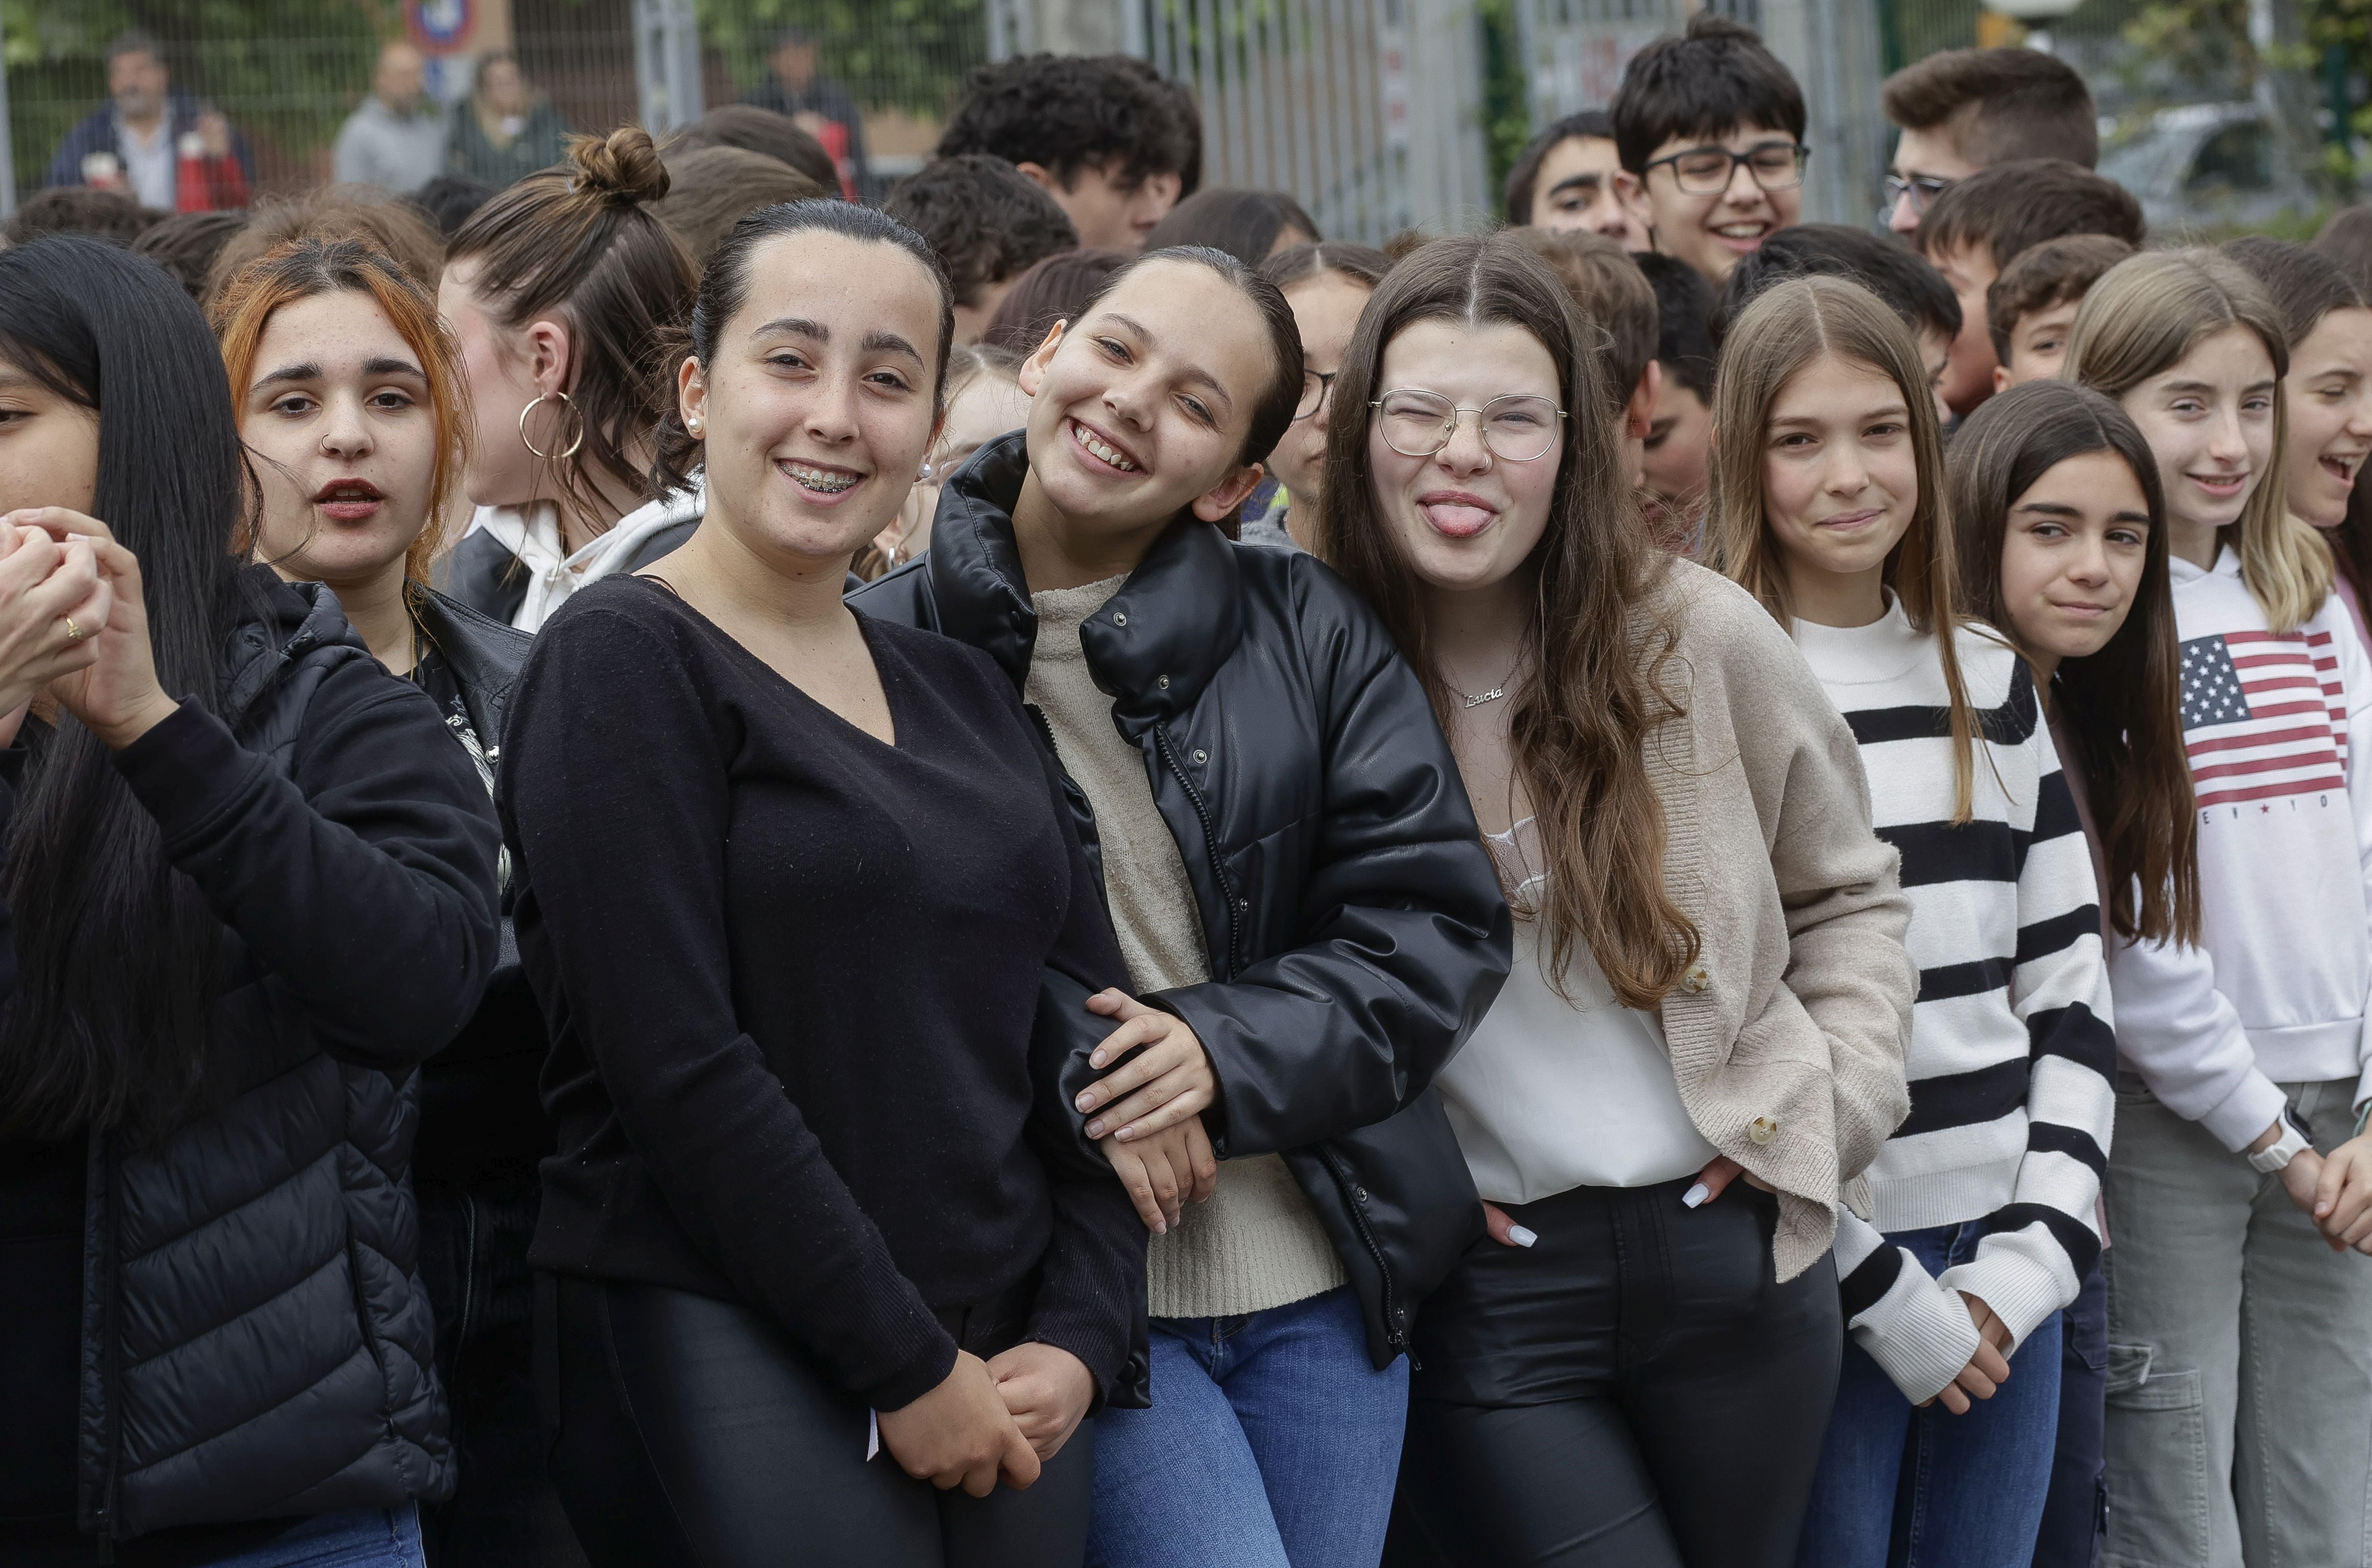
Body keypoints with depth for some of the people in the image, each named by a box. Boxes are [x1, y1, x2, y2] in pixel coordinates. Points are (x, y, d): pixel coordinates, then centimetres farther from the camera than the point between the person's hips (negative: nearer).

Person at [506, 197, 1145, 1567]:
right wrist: (905, 1368, -14)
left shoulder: (964, 694, 13)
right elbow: (677, 1066, -14)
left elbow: (1083, 1025, 12)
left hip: (1004, 1377, 6)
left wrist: (1082, 1336, -1)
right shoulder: (627, 660, -6)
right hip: (732, 1365, -6)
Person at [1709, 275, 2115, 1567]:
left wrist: (2039, 1247, -2)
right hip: (1813, 1264, -5)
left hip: (2005, 1264, 5)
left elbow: (2069, 983, 10)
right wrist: (1883, 1291, -12)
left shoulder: (1994, 683, 10)